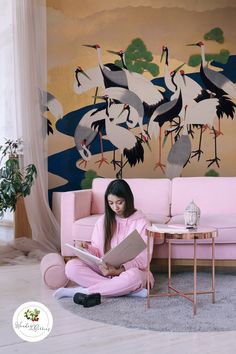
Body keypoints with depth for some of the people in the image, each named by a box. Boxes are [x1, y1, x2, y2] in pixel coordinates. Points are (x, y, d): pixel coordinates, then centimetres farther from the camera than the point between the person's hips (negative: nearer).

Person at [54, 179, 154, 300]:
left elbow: (143, 260, -8)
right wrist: (89, 249, -14)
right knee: (71, 266, -21)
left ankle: (83, 291, -24)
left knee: (133, 276, -39)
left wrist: (119, 271, -22)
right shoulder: (103, 221, 7)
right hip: (104, 269, 4)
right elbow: (98, 252, 9)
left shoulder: (141, 222, -4)